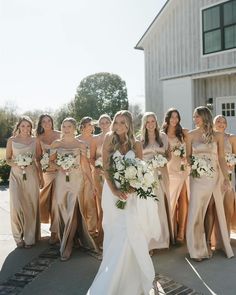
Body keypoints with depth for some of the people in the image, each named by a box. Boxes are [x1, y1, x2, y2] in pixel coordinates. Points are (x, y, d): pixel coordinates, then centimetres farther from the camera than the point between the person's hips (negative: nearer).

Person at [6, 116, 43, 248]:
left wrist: (41, 176, 6)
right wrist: (16, 165, -13)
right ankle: (19, 237, 12)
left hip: (31, 175, 1)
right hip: (16, 175, -1)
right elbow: (7, 159, 7)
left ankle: (30, 237, 16)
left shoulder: (34, 140, 5)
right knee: (17, 205, -7)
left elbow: (38, 159, 9)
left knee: (31, 205, 3)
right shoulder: (11, 140, 2)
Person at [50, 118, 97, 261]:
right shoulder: (56, 143, 7)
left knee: (73, 212, -5)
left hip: (76, 180, -2)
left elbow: (85, 165, 3)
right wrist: (59, 167, -8)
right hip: (61, 180, 2)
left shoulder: (80, 144, 2)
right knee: (62, 211, 7)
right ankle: (66, 241, 27)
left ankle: (66, 247, 6)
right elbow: (51, 160, 12)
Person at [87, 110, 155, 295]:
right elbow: (105, 168, -5)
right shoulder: (110, 140, -1)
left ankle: (131, 279, 15)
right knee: (115, 233, 8)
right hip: (112, 191, 0)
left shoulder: (136, 145, 3)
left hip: (130, 192, 1)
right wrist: (114, 190, -17)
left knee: (128, 232, -5)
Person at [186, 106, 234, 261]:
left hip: (213, 177, 0)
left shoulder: (218, 135, 3)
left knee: (210, 209, 4)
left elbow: (221, 159, 2)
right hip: (197, 177, 0)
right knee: (197, 209, -1)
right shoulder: (191, 135, 4)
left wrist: (226, 177, -4)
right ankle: (198, 248, 10)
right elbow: (188, 156, 8)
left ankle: (207, 243, 18)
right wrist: (192, 163, -14)